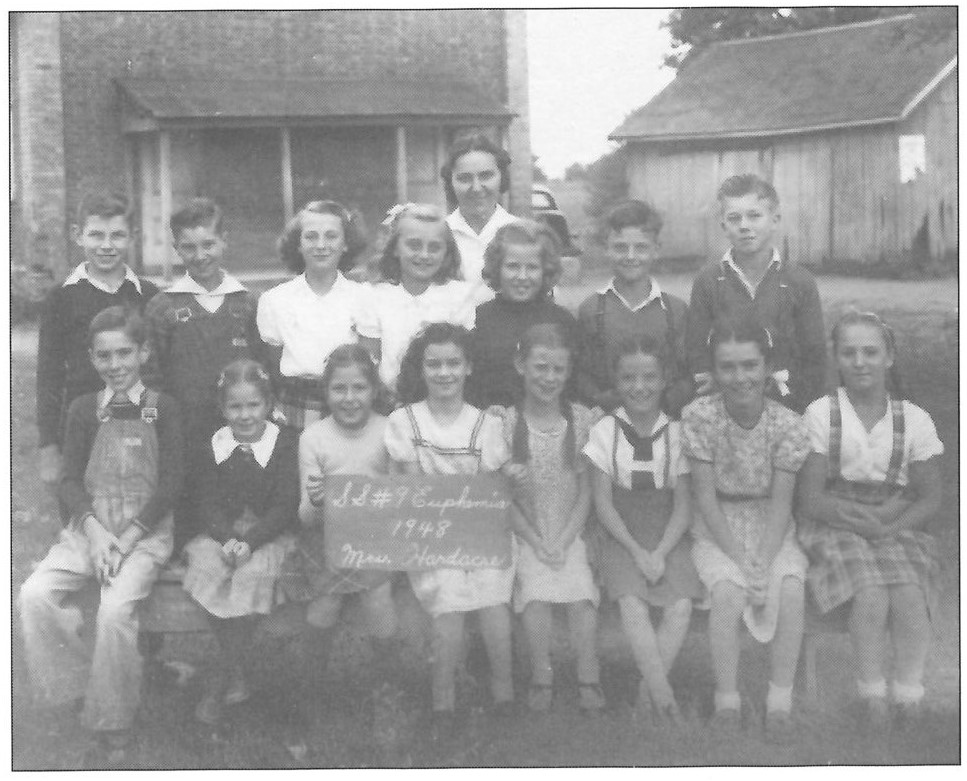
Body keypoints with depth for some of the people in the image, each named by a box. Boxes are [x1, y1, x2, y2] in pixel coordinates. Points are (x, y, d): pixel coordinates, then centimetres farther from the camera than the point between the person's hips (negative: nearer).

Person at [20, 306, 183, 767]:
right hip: (89, 525, 4)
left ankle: (112, 725, -14)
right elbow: (70, 480, 4)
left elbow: (170, 484, -4)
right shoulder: (84, 410, 10)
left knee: (116, 606, -29)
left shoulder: (161, 409, 2)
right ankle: (72, 684, -4)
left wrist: (126, 539, -15)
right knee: (35, 594, -22)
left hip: (146, 529, -3)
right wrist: (94, 530, -14)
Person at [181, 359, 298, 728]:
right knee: (207, 566, -29)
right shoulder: (214, 446, 7)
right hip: (222, 533, 3)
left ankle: (218, 681, -19)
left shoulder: (286, 443, -2)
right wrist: (227, 538, -18)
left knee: (254, 571, -32)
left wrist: (249, 541, -21)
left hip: (269, 535, -3)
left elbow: (286, 507, -7)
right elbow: (208, 503, 3)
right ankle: (237, 673, -16)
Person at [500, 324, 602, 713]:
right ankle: (541, 679, -8)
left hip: (570, 534, 1)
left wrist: (564, 541, -6)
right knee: (535, 592, -22)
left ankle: (588, 680, -7)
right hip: (525, 536, -1)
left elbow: (585, 490, 4)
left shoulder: (581, 419, 2)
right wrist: (535, 542, -8)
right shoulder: (506, 423, -2)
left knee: (580, 593, -20)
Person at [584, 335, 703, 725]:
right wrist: (637, 550, -13)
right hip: (621, 536, -1)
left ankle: (648, 690, -11)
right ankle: (663, 693, -23)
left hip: (668, 536, 1)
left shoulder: (676, 433, 1)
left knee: (680, 605, -22)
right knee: (632, 605, -26)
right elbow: (603, 503, -2)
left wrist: (661, 552, -15)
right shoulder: (605, 432, -1)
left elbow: (683, 505, 0)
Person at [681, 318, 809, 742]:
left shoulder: (787, 424, -12)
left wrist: (764, 562, -24)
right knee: (727, 592, -29)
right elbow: (705, 496, -13)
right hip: (717, 531, -1)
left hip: (772, 530, 1)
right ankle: (726, 701, -12)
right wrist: (740, 559, -20)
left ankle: (781, 701, -11)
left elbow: (781, 502, -11)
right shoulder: (699, 416, -14)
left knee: (790, 588, -27)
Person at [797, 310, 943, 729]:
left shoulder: (915, 419, 5)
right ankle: (872, 693, -10)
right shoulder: (820, 413, 0)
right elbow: (811, 498, -4)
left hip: (898, 526, 2)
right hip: (837, 525, -2)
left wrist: (893, 524, -14)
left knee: (910, 598, -27)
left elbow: (930, 497, 6)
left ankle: (909, 695, -8)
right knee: (871, 597, -29)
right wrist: (865, 519, -19)